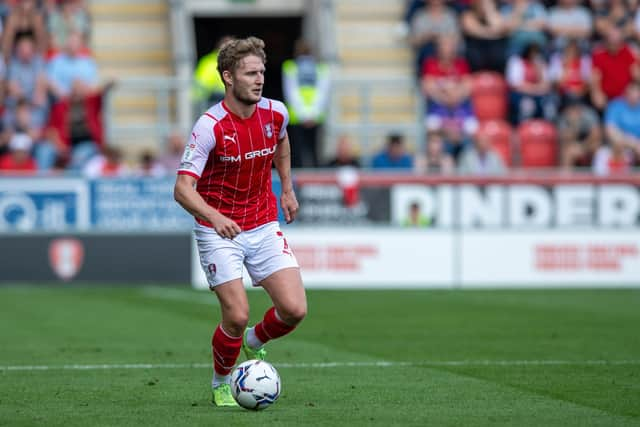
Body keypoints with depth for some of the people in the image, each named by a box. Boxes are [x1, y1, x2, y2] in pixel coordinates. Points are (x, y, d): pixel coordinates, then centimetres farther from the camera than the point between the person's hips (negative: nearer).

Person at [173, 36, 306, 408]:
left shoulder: (275, 113, -4)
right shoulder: (210, 126, -21)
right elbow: (183, 188, -27)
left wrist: (288, 188, 20)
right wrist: (215, 217, -43)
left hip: (264, 227, 5)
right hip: (219, 231, -5)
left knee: (295, 309, -7)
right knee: (237, 317, -12)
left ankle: (254, 343, 27)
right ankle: (222, 383, 16)